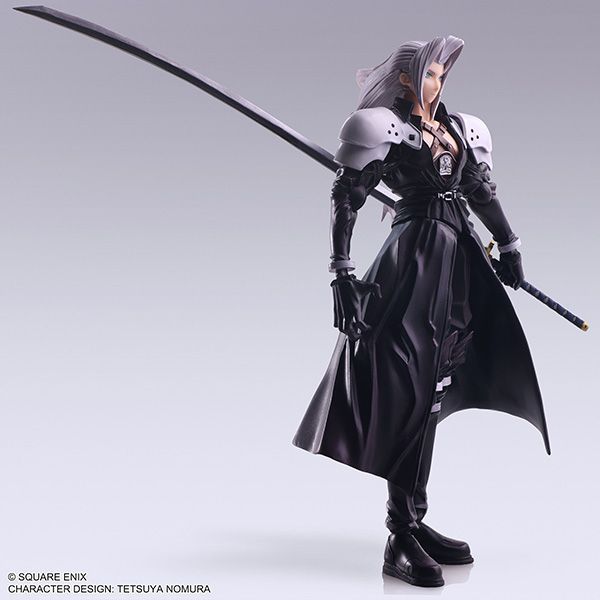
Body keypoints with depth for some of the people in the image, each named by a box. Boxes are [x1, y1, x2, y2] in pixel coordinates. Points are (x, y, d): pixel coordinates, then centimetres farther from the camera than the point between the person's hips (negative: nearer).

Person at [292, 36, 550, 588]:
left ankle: (414, 523, 15)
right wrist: (342, 274, -13)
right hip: (417, 257, -7)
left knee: (430, 390, 8)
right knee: (411, 390, -10)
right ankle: (402, 540, -7)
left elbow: (484, 194, 28)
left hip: (462, 259, 7)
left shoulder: (461, 130, 18)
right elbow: (346, 200, -7)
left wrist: (510, 248, 32)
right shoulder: (386, 129, -1)